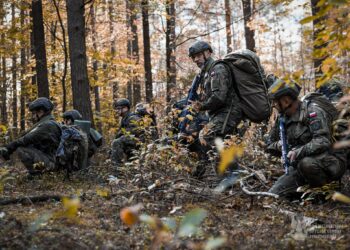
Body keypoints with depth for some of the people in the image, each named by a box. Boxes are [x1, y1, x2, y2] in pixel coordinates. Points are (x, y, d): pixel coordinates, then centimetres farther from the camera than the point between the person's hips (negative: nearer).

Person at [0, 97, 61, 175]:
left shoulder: (47, 125, -14)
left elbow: (27, 139, -21)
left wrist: (8, 148, -19)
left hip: (49, 162, -10)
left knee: (21, 149, -20)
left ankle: (36, 174, -17)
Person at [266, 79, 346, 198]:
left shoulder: (312, 111, -14)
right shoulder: (283, 118, 10)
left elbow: (323, 142, -26)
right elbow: (270, 146, 17)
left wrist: (298, 152, -35)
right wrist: (279, 145, -7)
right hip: (298, 166, 6)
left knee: (306, 163, -40)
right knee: (273, 194, -10)